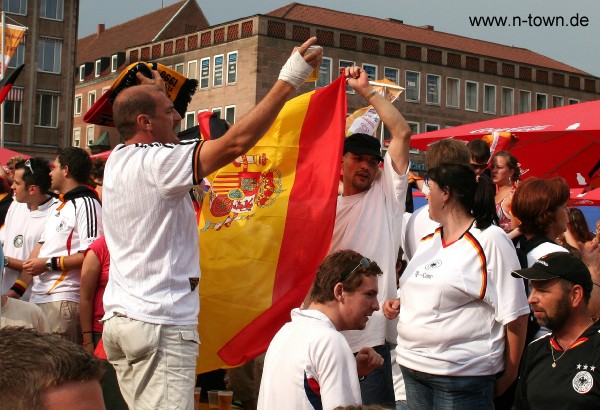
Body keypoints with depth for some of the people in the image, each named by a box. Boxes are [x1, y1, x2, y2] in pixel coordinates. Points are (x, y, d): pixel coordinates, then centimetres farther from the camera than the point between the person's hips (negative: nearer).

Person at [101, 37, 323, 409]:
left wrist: (155, 94, 37)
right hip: (161, 323, -10)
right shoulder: (157, 162, -14)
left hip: (120, 318, 10)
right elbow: (236, 142, -20)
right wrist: (288, 81, -17)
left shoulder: (117, 161, 11)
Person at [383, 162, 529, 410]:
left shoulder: (490, 240, -11)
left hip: (462, 376, -7)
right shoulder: (428, 241, 12)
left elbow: (514, 314, -12)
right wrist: (398, 304, 6)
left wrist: (509, 376, -9)